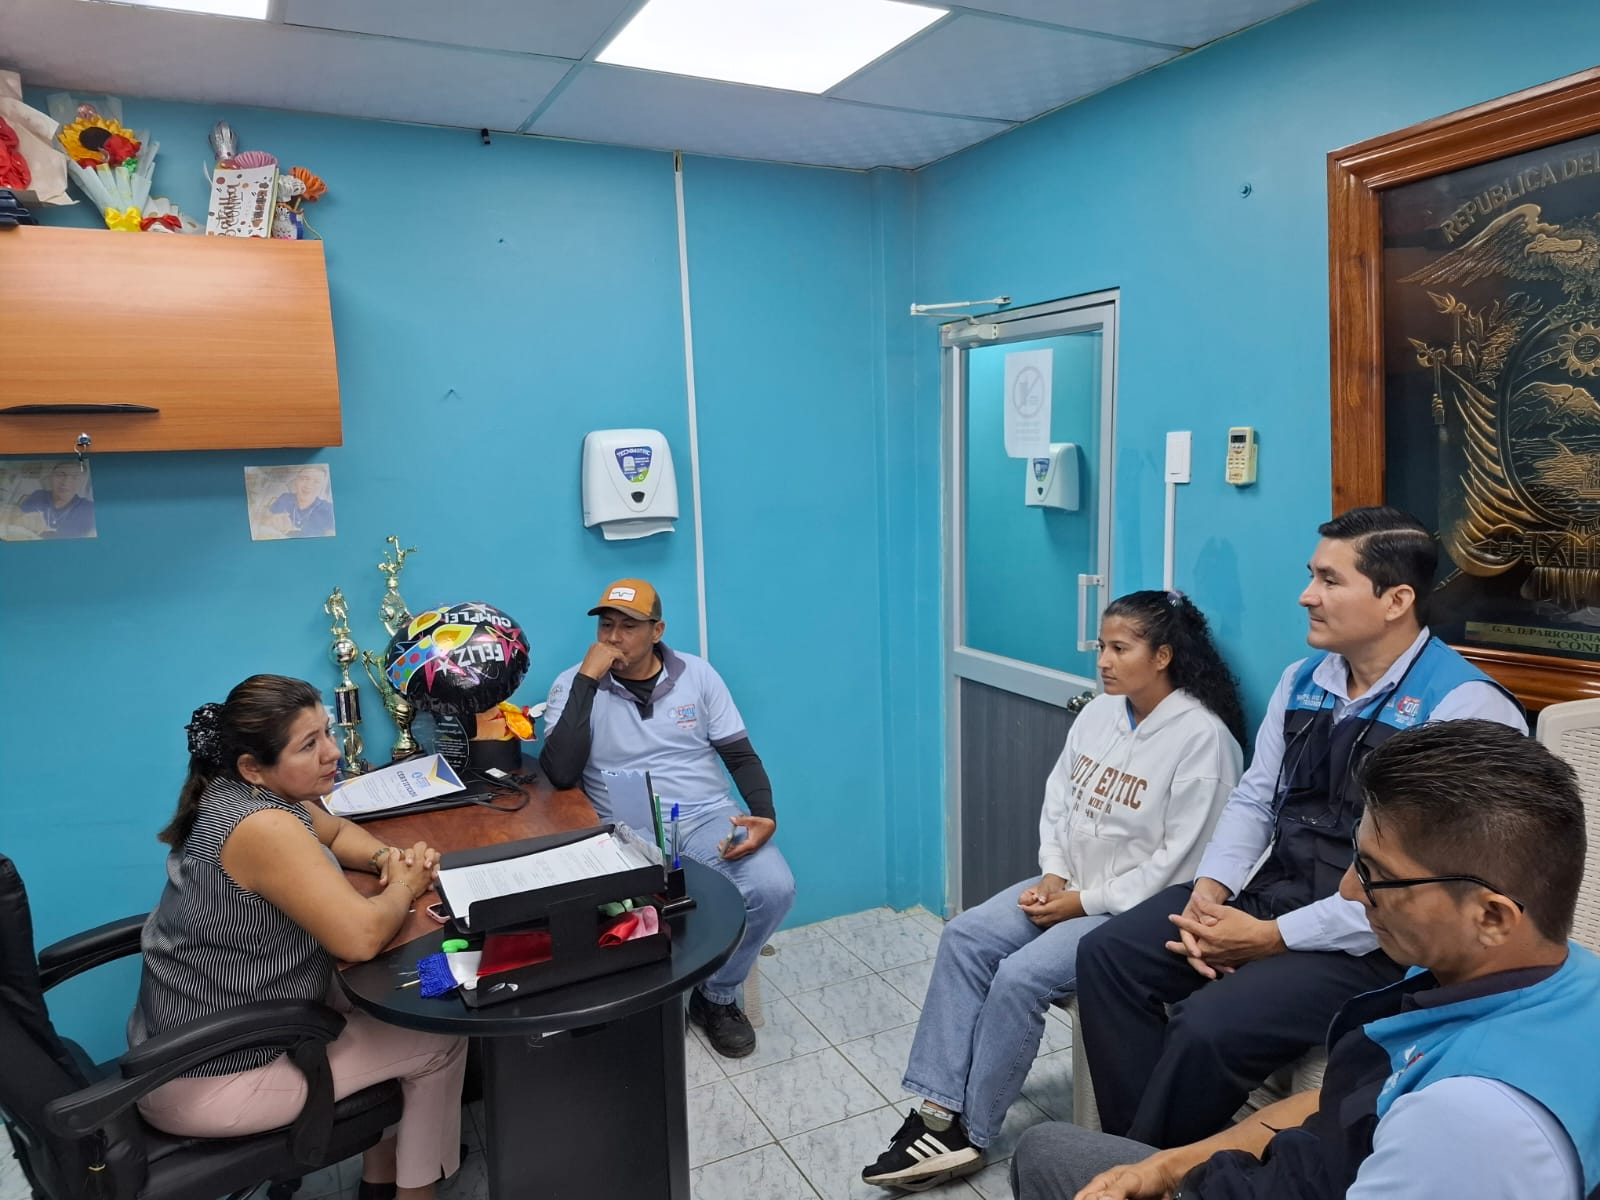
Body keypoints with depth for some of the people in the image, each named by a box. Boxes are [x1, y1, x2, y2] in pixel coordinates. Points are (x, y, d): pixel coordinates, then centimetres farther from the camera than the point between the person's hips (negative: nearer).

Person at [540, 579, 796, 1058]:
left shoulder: (696, 673, 6)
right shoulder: (573, 685, 0)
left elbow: (741, 756, 8)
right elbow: (560, 774, -16)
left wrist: (765, 816, -12)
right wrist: (588, 678, -17)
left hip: (708, 818, 2)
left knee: (774, 888, -23)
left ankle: (717, 996, 5)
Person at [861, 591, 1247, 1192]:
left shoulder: (1203, 737, -17)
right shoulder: (1098, 712, 5)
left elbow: (1179, 860, -19)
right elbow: (1057, 800, 10)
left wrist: (1086, 902, -16)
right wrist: (1053, 875, -6)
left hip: (1136, 910, -7)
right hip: (1070, 887, 8)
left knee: (1021, 976, -22)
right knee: (965, 937, -10)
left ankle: (966, 1132, -4)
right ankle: (938, 1108, -8)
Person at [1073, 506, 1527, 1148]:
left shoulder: (1465, 708, -16)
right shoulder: (1302, 680, 8)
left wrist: (1273, 938, -20)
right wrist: (1210, 890, -8)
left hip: (1369, 940, -7)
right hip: (1268, 890, 7)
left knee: (1208, 1026, -26)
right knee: (1107, 953, -8)